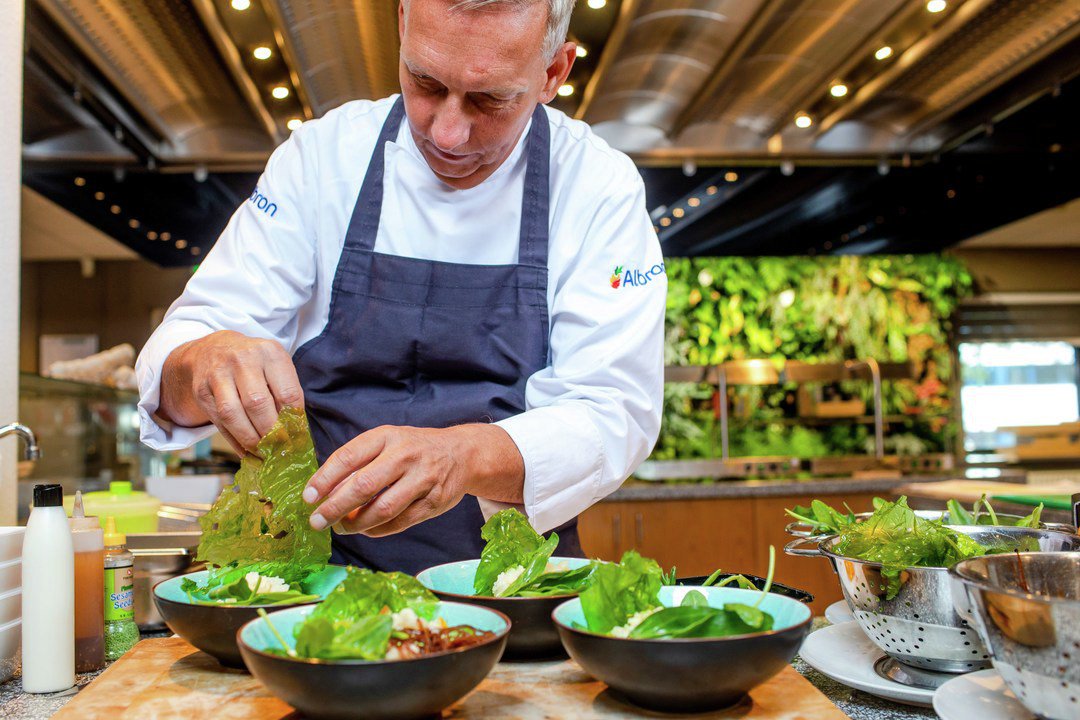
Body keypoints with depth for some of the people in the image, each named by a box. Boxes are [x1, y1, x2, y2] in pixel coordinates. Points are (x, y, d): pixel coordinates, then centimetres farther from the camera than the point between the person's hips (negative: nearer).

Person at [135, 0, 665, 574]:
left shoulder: (601, 186, -5)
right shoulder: (322, 154, -1)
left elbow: (615, 413, -12)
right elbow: (180, 344, -2)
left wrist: (469, 456, -31)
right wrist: (204, 361, -26)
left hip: (514, 583, 1)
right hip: (320, 571, 0)